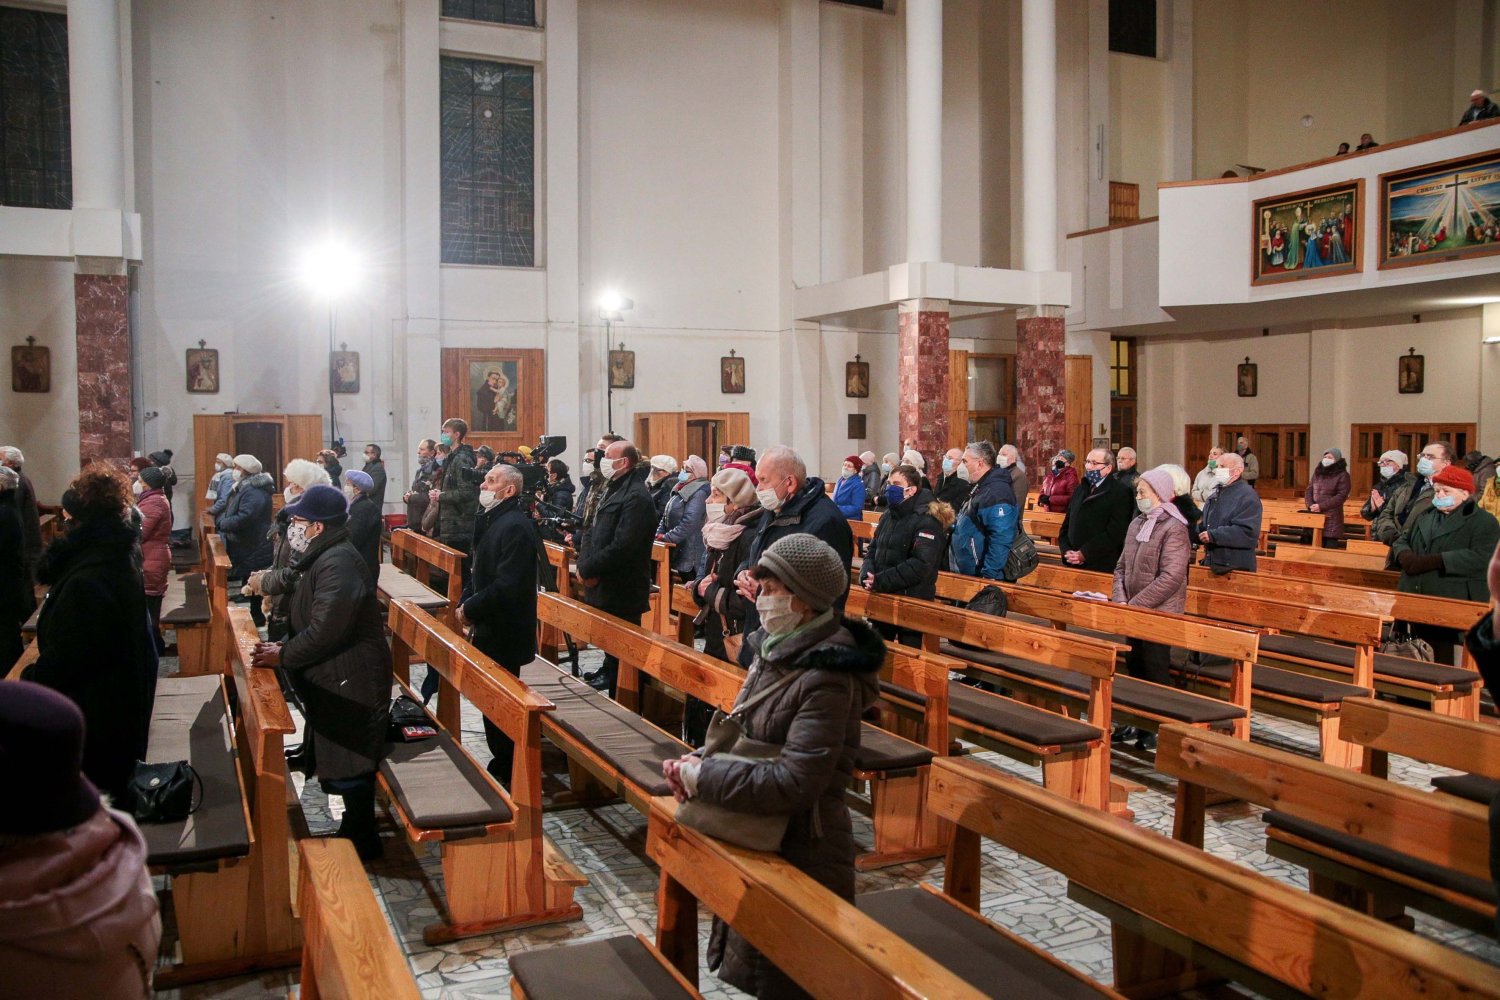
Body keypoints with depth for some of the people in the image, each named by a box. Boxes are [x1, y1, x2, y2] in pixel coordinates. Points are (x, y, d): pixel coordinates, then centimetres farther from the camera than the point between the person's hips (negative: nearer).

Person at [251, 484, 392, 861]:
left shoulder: (338, 564, -24)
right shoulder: (324, 559, 11)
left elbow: (324, 632, -28)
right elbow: (313, 622, 18)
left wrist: (283, 656, -17)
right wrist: (284, 646, 5)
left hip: (351, 683, -11)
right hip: (338, 681, 11)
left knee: (349, 767, 2)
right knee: (345, 763, 20)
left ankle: (362, 842, 16)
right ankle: (355, 830, 34)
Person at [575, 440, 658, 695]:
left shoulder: (636, 497, -18)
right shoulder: (611, 490, 14)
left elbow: (622, 547, -24)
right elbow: (591, 530, 16)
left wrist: (589, 569, -16)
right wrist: (584, 564, -1)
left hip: (621, 590, -9)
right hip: (602, 585, 9)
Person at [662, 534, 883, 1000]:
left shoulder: (827, 678, -26)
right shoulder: (779, 648, 0)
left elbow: (793, 783, -30)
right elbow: (746, 730, 10)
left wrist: (700, 778, -23)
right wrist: (700, 759, -9)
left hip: (801, 856, -8)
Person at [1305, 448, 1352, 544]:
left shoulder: (1342, 475, -2)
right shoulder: (1317, 472, 15)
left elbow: (1341, 496, -11)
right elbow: (1309, 490, 11)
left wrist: (1321, 506, -16)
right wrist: (1310, 505, -8)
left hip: (1331, 518, -5)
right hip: (1314, 516, 5)